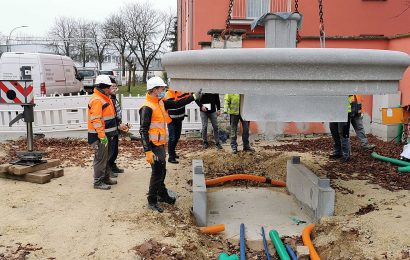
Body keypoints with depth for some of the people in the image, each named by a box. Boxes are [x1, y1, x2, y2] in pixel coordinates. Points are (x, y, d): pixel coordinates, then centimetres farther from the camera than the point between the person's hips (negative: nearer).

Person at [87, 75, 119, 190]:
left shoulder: (105, 98, 14)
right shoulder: (96, 100, -18)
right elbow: (96, 120, -24)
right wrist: (102, 135, -25)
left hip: (106, 133, 10)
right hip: (99, 135, -10)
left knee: (106, 157, 19)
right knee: (100, 158, -3)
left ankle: (106, 178, 31)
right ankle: (98, 182, 6)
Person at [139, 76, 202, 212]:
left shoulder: (160, 103, 7)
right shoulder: (147, 107, -20)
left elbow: (176, 104, 17)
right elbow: (143, 130, -23)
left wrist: (193, 97, 10)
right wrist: (148, 151, -26)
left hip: (161, 144, 9)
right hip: (154, 146, -9)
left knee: (162, 170, 21)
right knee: (157, 172, -2)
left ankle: (162, 194, 38)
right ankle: (152, 201, 10)